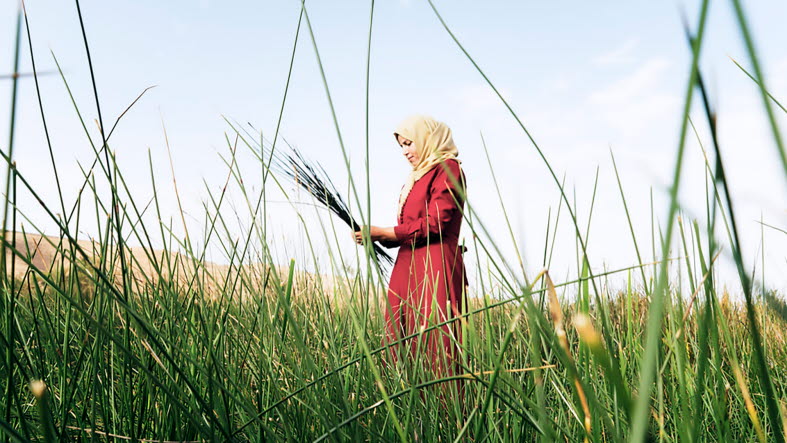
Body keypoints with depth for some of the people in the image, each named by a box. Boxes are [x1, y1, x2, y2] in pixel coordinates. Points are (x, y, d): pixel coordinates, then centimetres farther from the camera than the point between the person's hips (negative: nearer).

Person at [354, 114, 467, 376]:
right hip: (408, 270, 8)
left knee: (434, 349, -10)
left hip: (434, 269, -8)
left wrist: (382, 233, -8)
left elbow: (434, 224, -12)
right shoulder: (417, 178, 23)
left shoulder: (447, 169, -1)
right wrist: (377, 238, 5)